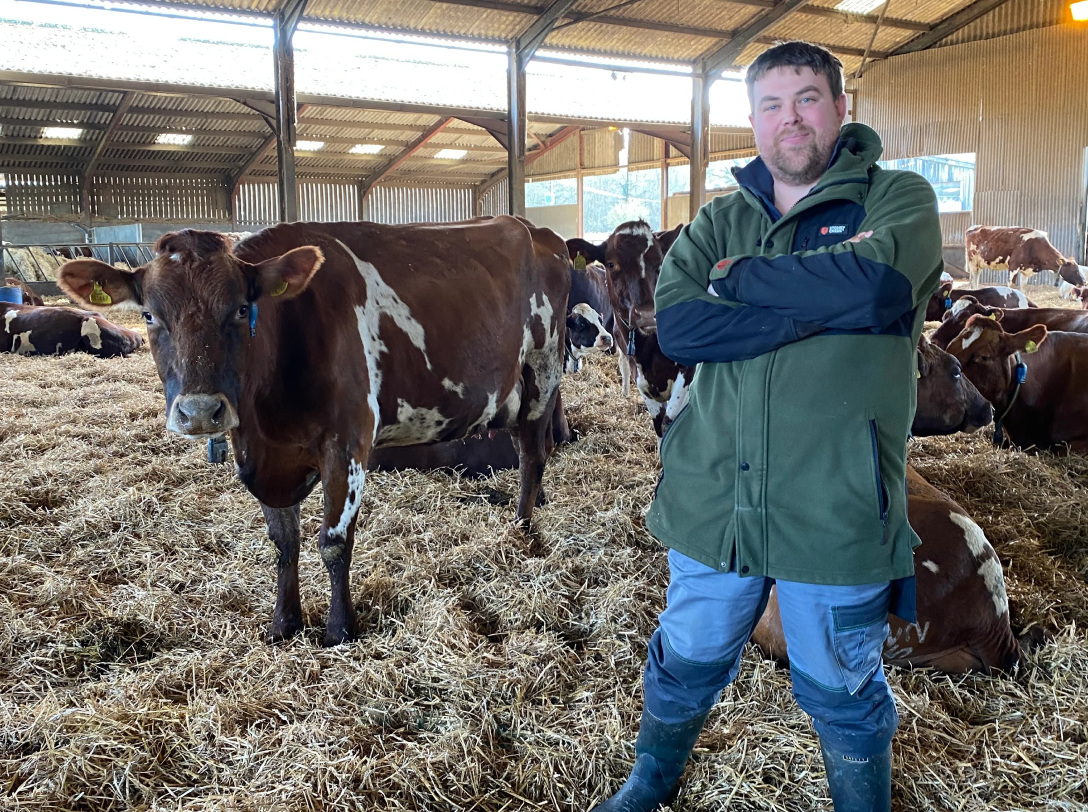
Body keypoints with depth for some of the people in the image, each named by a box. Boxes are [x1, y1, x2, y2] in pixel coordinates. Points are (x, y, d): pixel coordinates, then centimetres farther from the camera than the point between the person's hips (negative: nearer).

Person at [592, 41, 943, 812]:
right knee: (685, 666, 20)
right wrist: (822, 306, -18)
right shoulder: (722, 220, 8)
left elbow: (874, 283, -23)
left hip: (835, 511, -3)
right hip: (713, 500, 3)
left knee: (842, 693, 15)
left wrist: (741, 277, -10)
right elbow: (676, 324, -10)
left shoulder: (898, 197, 0)